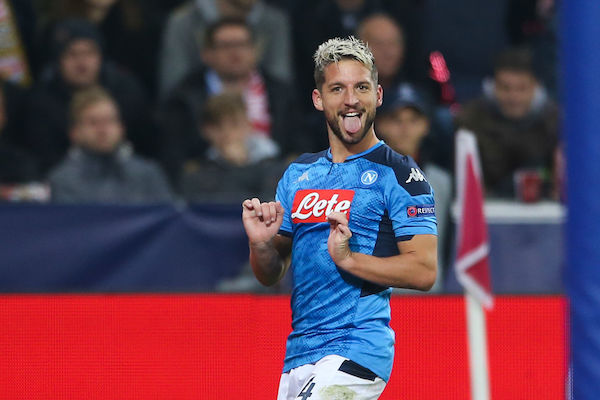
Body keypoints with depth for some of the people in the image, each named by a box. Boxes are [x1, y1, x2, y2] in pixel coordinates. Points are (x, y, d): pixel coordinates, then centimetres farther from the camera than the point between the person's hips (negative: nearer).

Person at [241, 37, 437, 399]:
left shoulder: (399, 174, -2)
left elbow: (424, 271, -11)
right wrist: (261, 244, -3)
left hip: (358, 351, -7)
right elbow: (270, 277, 19)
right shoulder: (298, 174, 17)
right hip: (298, 353, 7)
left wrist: (348, 259, -22)